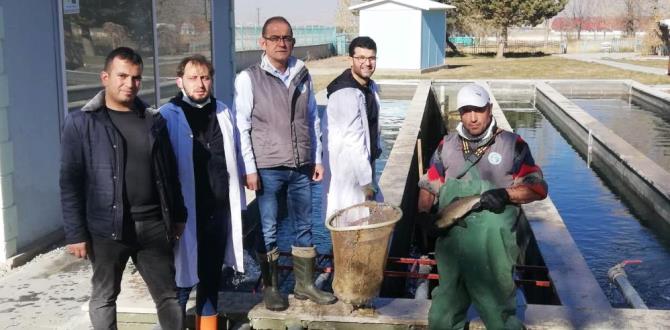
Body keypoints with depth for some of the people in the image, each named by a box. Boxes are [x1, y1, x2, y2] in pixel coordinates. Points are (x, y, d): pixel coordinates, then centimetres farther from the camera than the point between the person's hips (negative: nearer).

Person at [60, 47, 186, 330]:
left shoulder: (154, 121, 9)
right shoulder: (81, 123, -3)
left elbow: (170, 173, 14)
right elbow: (70, 181, -6)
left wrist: (178, 216, 13)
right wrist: (75, 232, -10)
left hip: (153, 224, 3)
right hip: (107, 227, -3)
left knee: (168, 294, 9)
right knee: (104, 297, 11)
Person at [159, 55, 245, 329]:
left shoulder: (222, 112, 8)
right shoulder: (167, 116, -7)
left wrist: (237, 201, 11)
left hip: (218, 208, 5)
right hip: (186, 211, -5)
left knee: (212, 275, 16)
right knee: (184, 276, -1)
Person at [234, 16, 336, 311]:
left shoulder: (302, 75, 7)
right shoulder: (249, 78, -6)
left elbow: (313, 119, 13)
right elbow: (241, 127, -7)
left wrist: (317, 159, 11)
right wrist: (249, 169, -11)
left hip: (301, 167, 4)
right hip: (268, 169, -4)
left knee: (304, 227, 11)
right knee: (268, 230, 4)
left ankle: (305, 284, 24)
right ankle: (270, 287, 19)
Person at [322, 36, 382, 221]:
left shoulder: (371, 87, 6)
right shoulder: (345, 94, -23)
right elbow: (353, 141, -24)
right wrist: (367, 181, -21)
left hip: (363, 162, 9)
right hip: (347, 168, -9)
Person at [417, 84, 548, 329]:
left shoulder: (512, 145, 2)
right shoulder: (447, 146, 13)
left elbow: (538, 187, 0)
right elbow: (428, 186, 15)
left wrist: (506, 194, -17)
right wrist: (424, 217, -4)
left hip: (493, 245, -3)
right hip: (451, 240, 4)